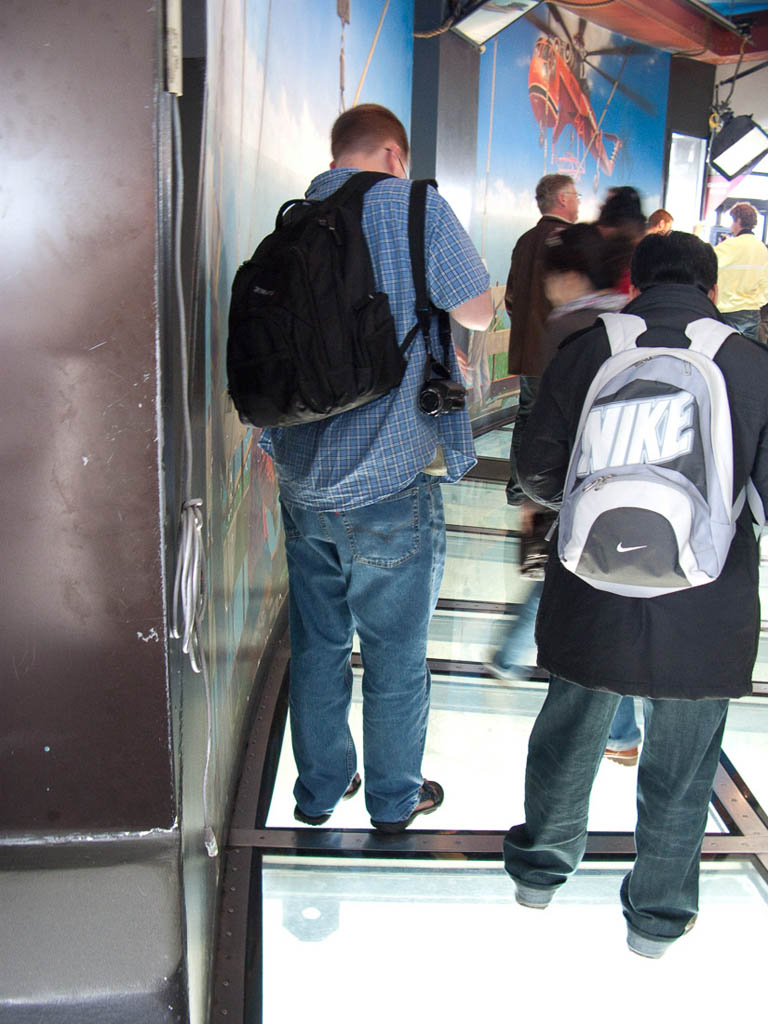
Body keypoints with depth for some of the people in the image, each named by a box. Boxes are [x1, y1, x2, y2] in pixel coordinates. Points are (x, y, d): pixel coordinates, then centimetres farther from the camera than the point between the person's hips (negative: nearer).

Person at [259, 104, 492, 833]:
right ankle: (394, 797, 29)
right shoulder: (415, 206, -8)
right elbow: (479, 313, -1)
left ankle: (318, 787, 33)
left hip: (303, 478, 6)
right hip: (389, 480, -5)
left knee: (316, 643, 18)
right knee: (395, 651, 11)